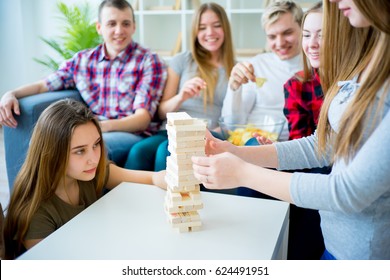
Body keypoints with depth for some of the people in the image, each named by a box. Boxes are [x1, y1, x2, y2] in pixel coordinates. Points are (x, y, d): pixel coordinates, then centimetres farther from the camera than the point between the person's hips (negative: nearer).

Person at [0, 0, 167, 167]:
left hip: (133, 135, -3)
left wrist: (105, 126, -27)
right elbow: (43, 85, 18)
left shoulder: (149, 62, 1)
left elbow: (143, 118, -8)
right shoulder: (83, 60, 15)